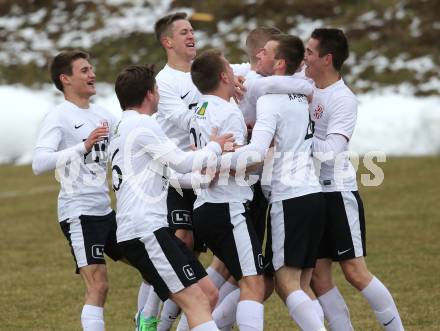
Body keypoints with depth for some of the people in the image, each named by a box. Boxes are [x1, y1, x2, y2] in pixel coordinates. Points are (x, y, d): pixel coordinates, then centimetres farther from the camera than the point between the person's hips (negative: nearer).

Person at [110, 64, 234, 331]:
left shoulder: (123, 129, 23)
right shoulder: (143, 124, -8)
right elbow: (183, 162, -8)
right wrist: (215, 147, 8)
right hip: (146, 231, -10)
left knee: (208, 296, 9)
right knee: (196, 301, -17)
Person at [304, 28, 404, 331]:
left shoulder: (343, 99, -13)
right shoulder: (306, 88, 8)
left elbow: (329, 151, -21)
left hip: (338, 193, -7)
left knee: (355, 272, -7)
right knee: (318, 277, 3)